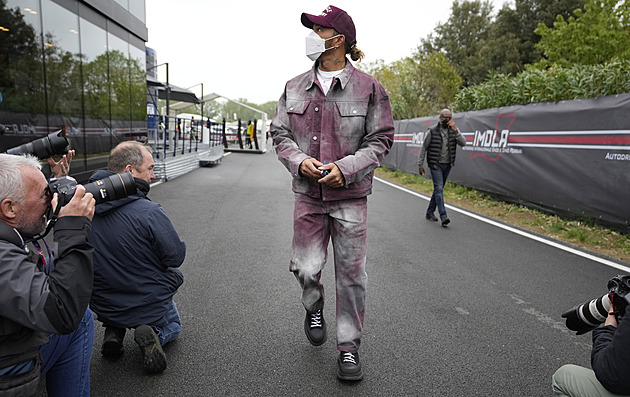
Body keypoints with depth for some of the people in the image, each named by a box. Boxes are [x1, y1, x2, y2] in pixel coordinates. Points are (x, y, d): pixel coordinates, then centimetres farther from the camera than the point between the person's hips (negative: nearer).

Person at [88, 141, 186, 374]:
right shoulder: (149, 212, -30)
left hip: (102, 307, 6)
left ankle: (114, 331, 10)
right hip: (150, 306, -5)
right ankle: (153, 334, -4)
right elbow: (176, 257, -19)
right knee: (171, 326, 28)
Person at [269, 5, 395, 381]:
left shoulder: (368, 87, -2)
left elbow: (381, 139, -1)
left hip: (351, 195, -2)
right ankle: (314, 310, 39)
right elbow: (280, 132, 11)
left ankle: (349, 348, 21)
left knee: (352, 273, 3)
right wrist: (299, 160, -9)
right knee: (306, 268, 3)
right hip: (308, 194, 3)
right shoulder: (295, 87, 8)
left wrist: (345, 168, -15)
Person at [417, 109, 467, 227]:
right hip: (436, 165, -5)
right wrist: (420, 165, -2)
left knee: (438, 189, 12)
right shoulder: (432, 131, -7)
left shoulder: (454, 130, 3)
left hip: (447, 165, 5)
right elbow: (423, 148, -2)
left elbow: (463, 143, -12)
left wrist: (455, 130, -23)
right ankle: (443, 217, -19)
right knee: (439, 188, -14)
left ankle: (430, 212, 25)